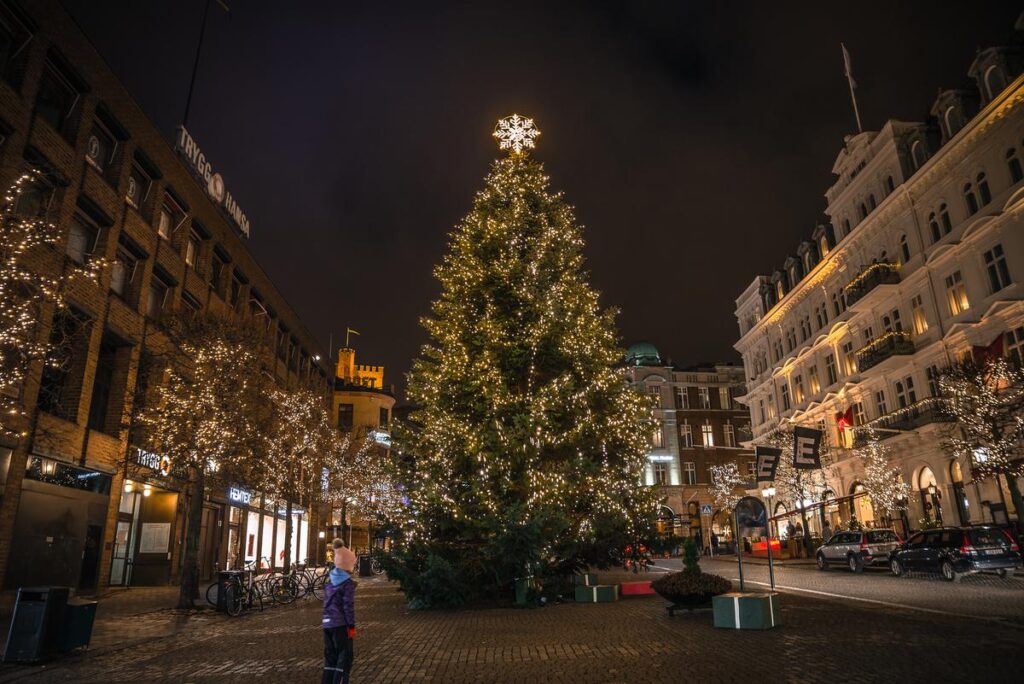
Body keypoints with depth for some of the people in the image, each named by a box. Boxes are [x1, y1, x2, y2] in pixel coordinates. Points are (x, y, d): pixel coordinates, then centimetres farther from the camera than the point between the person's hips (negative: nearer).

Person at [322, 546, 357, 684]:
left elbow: (326, 603, 15)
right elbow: (348, 606, -16)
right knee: (345, 657, 1)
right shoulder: (348, 583, -14)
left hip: (327, 623, 8)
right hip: (341, 624, -7)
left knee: (330, 657, 16)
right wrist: (352, 626, -11)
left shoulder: (329, 581, 9)